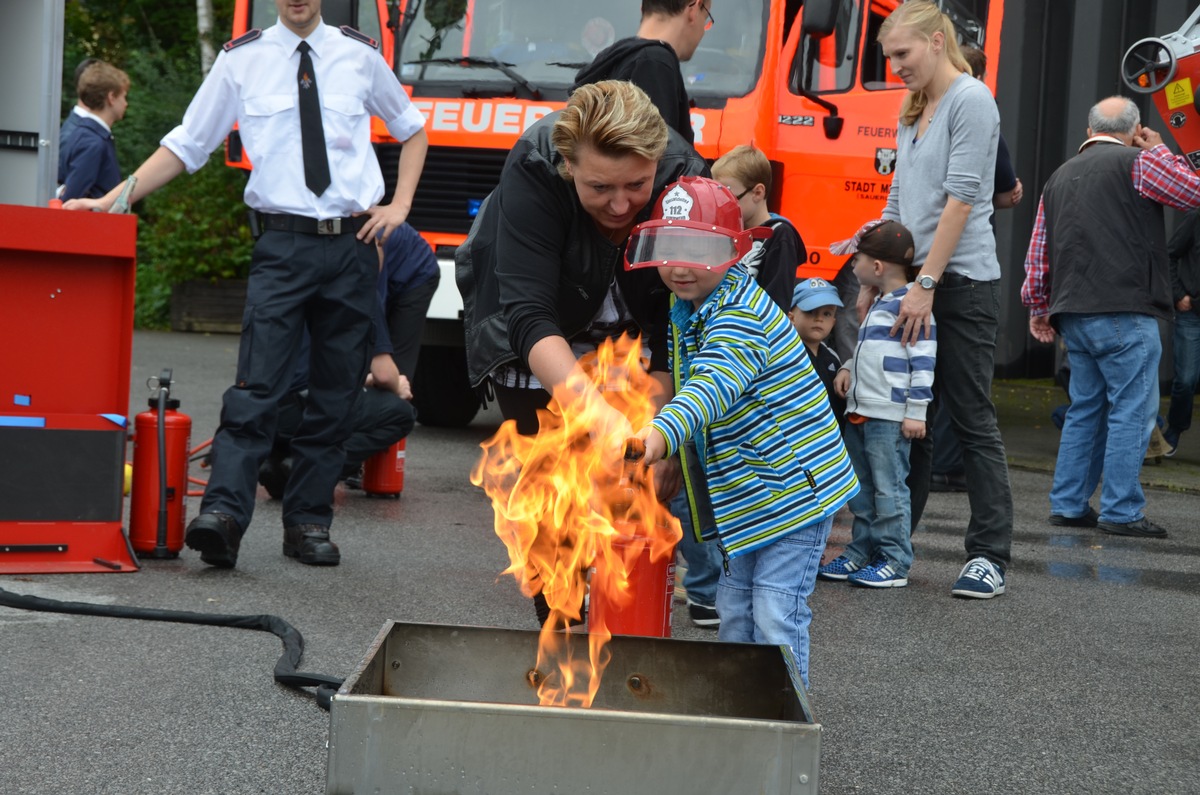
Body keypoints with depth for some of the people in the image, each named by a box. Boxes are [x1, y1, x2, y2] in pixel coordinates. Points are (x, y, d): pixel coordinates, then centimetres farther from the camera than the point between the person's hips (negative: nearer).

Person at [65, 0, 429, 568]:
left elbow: (411, 130, 24)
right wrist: (111, 201, 0)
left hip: (353, 243, 2)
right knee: (256, 386, -14)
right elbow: (186, 145, 8)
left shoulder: (360, 55, 8)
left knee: (335, 393, 4)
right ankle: (222, 514, -21)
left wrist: (399, 205, 10)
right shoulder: (241, 60, 4)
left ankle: (308, 522, 12)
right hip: (283, 243, -2)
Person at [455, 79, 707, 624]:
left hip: (629, 329, 2)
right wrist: (595, 409, -56)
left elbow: (672, 332, -24)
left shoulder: (685, 180, -30)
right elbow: (528, 316, -42)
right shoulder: (533, 169, -37)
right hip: (534, 342, -2)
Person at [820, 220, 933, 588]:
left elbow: (923, 360, -15)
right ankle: (861, 554, 21)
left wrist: (916, 411, -17)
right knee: (861, 488, 13)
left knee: (888, 488, -7)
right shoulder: (879, 304, 18)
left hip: (890, 416, -10)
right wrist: (848, 368, 11)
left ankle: (895, 562, -3)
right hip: (860, 411, 10)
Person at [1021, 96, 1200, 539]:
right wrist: (1159, 151, 15)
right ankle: (1121, 511, -7)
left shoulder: (1059, 177, 18)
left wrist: (1038, 307, 25)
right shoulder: (1136, 163, -4)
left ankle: (1068, 505, 14)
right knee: (1132, 411, -4)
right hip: (1125, 312, -7)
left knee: (1085, 409, 14)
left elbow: (1038, 252, 18)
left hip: (1073, 315, 7)